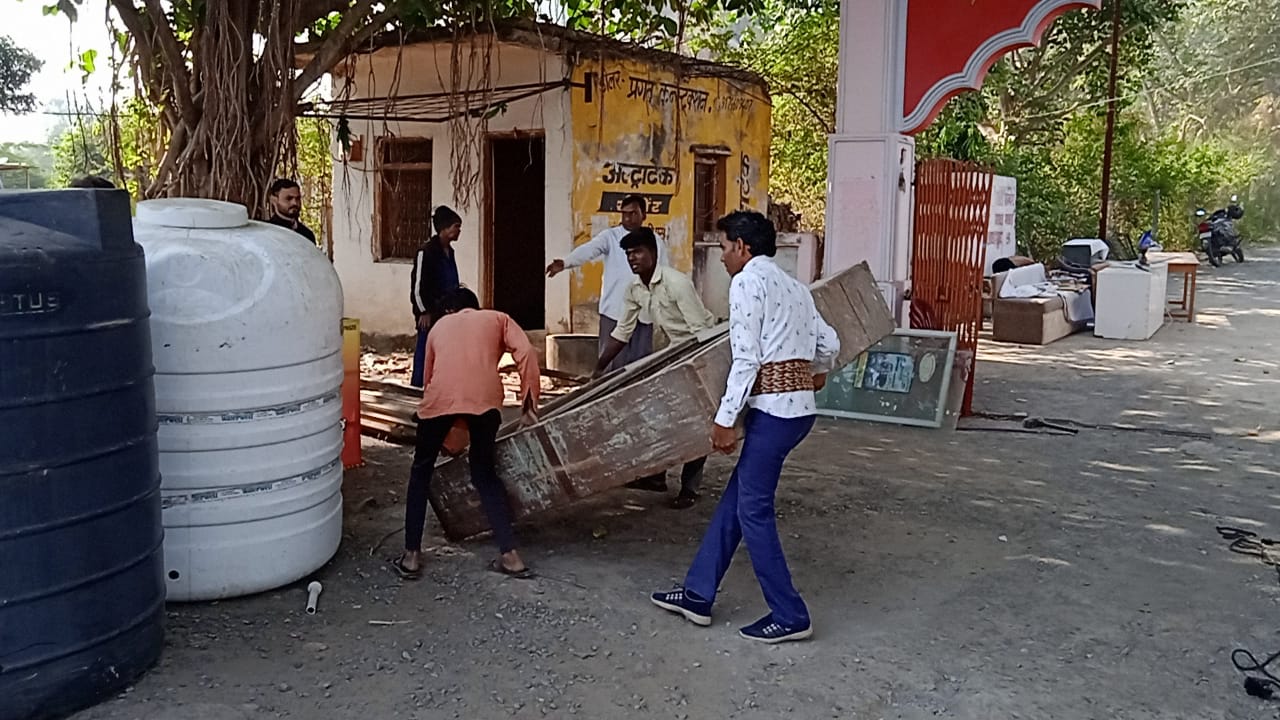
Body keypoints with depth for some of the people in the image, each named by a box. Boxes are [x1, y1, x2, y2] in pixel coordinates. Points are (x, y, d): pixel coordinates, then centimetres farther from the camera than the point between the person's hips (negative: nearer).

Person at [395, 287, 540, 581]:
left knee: (421, 472, 21)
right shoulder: (497, 318, 28)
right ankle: (510, 556, 15)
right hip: (485, 398, 0)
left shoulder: (439, 326, 33)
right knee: (485, 474, 19)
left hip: (440, 398, 0)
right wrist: (529, 405, 11)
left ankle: (411, 556, 22)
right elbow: (527, 354, 8)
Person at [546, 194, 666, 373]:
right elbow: (588, 249, -20)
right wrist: (565, 263, -39)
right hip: (615, 311, -3)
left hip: (644, 313, 3)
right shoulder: (610, 236, -2)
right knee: (613, 361, -1)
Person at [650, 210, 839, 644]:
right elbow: (829, 344, 20)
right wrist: (817, 373, 41)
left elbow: (746, 359, -15)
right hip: (799, 403, 9)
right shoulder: (793, 286, 16)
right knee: (735, 499, 14)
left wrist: (724, 420, -13)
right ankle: (698, 595, 23)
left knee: (752, 509, 0)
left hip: (772, 407, -9)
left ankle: (790, 616, 8)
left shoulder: (747, 282, -9)